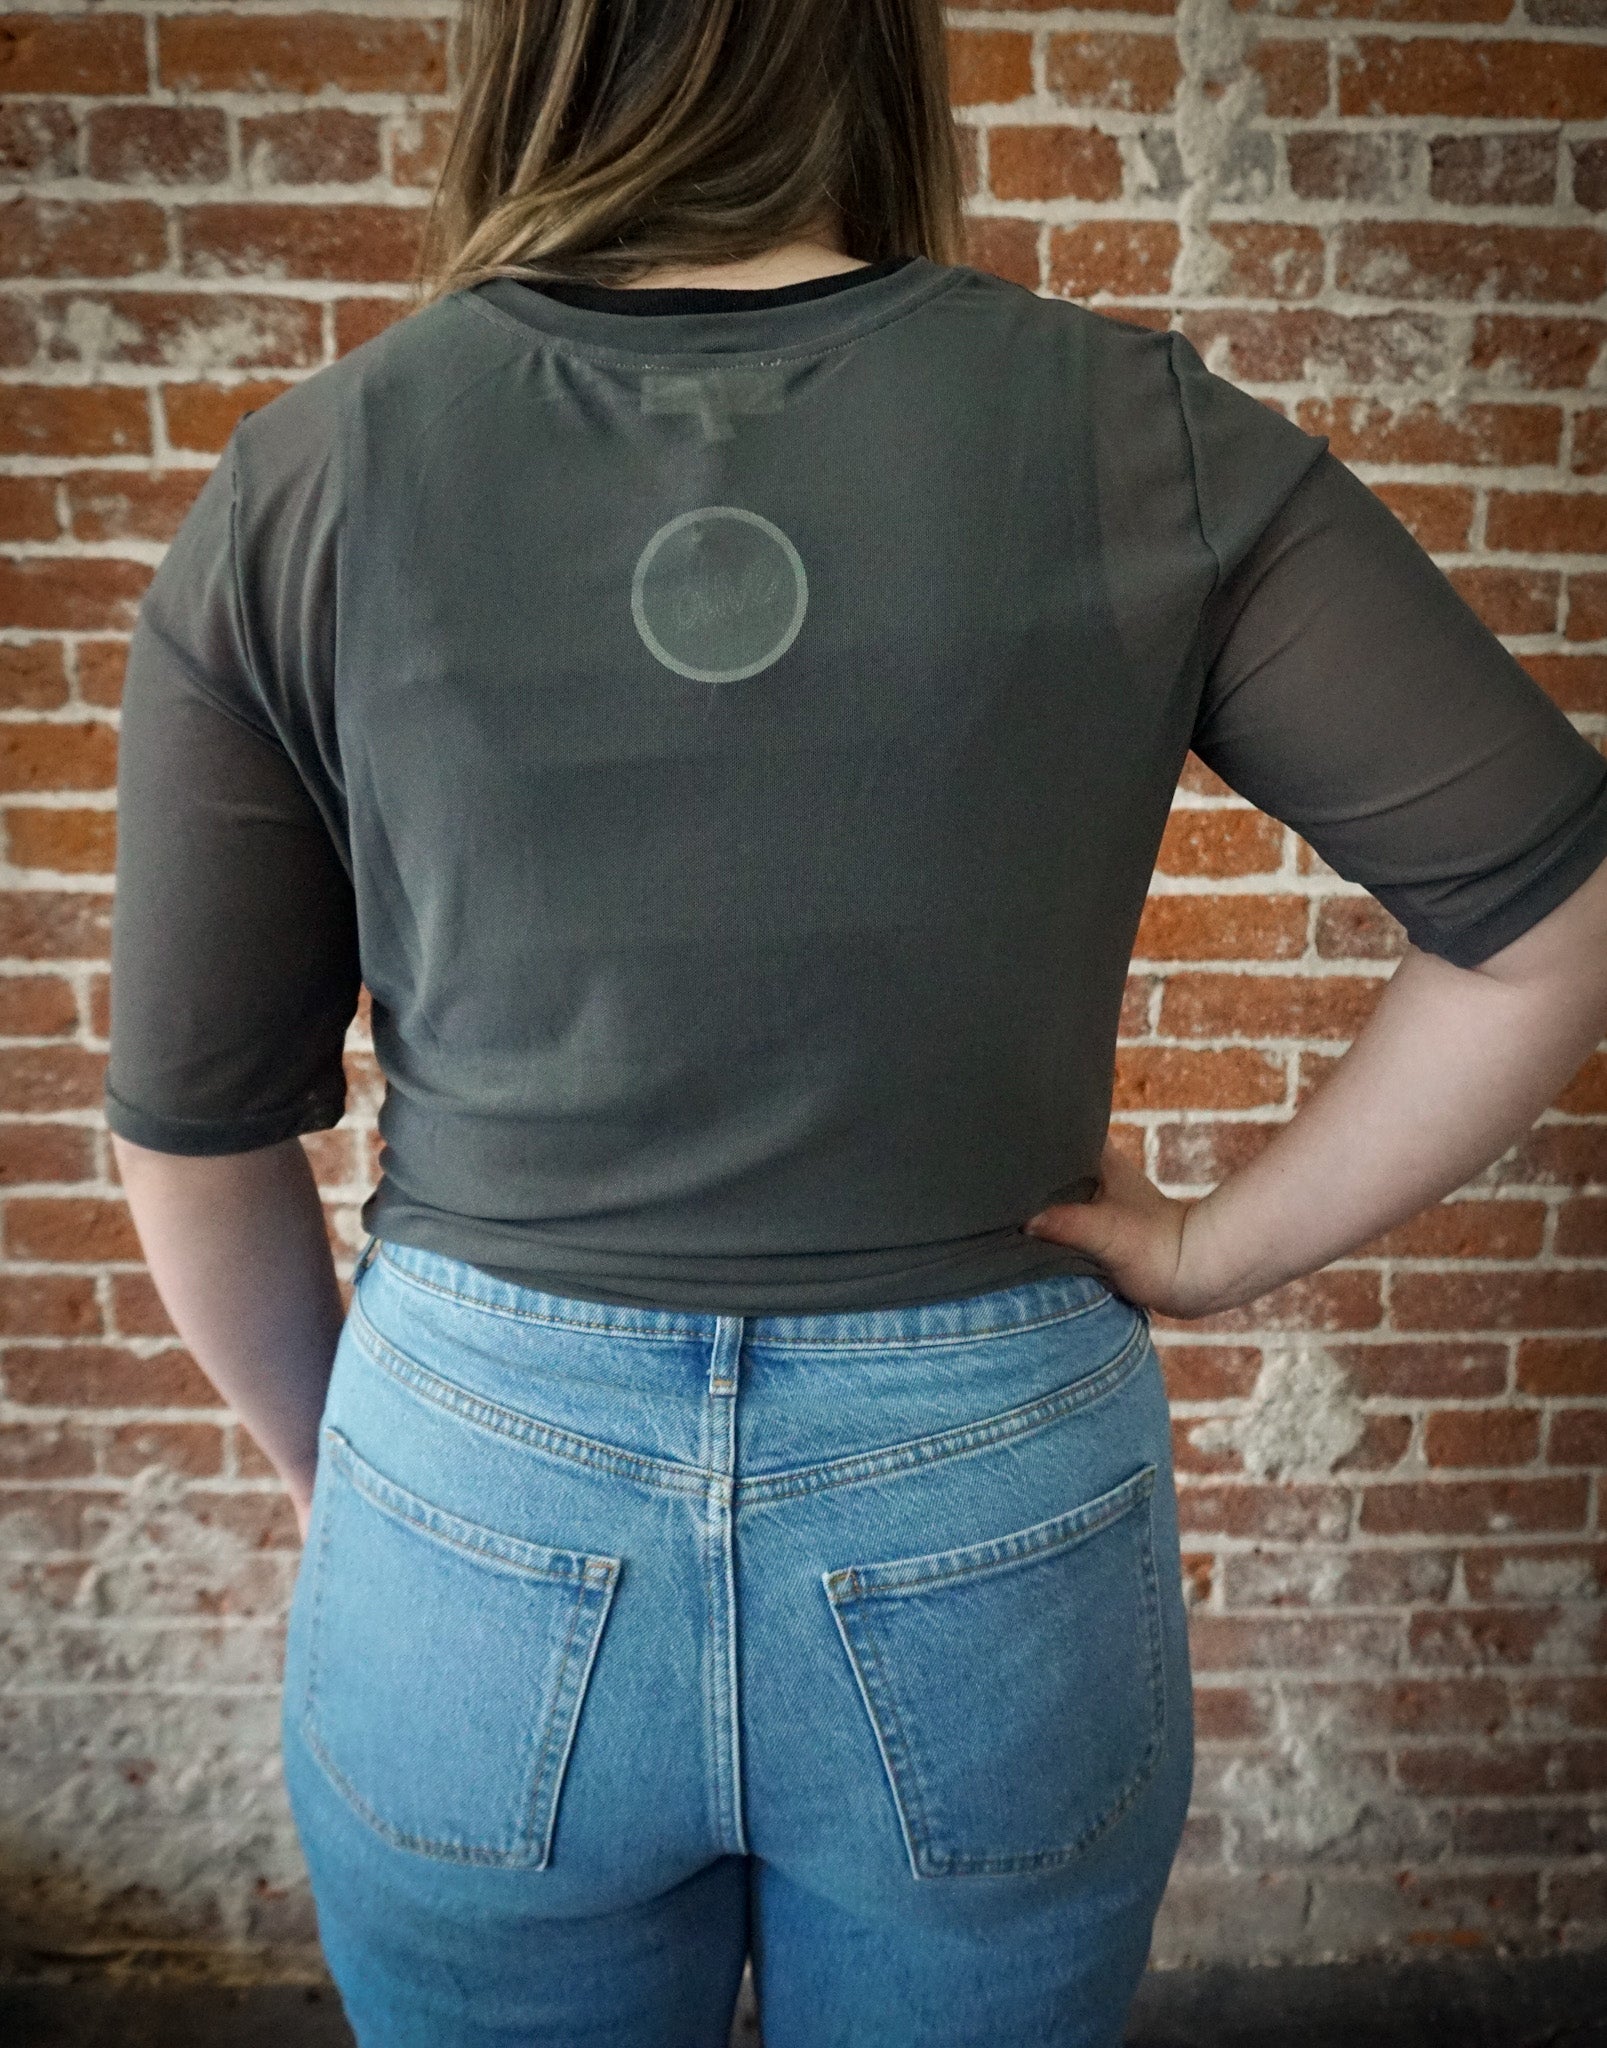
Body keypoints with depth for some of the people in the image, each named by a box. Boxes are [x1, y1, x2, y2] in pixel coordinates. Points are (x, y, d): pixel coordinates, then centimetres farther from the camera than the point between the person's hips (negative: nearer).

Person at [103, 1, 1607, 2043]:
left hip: (478, 1509, 1)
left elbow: (195, 1141, -2)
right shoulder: (1141, 441, -9)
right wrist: (1218, 1248, 0)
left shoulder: (297, 489, -8)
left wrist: (337, 1468, 14)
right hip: (995, 1528, 1)